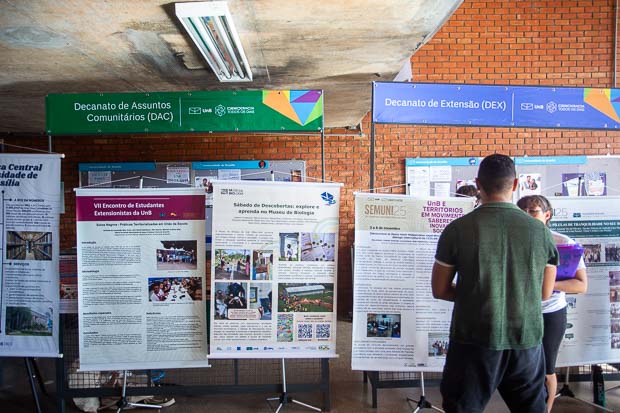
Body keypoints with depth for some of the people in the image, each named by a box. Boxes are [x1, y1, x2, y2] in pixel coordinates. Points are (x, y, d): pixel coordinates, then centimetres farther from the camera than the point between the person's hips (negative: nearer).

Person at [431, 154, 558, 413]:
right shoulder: (540, 231, -3)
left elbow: (439, 290, -3)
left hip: (474, 341, -2)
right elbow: (545, 294, 8)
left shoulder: (458, 229, -11)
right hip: (527, 341, 3)